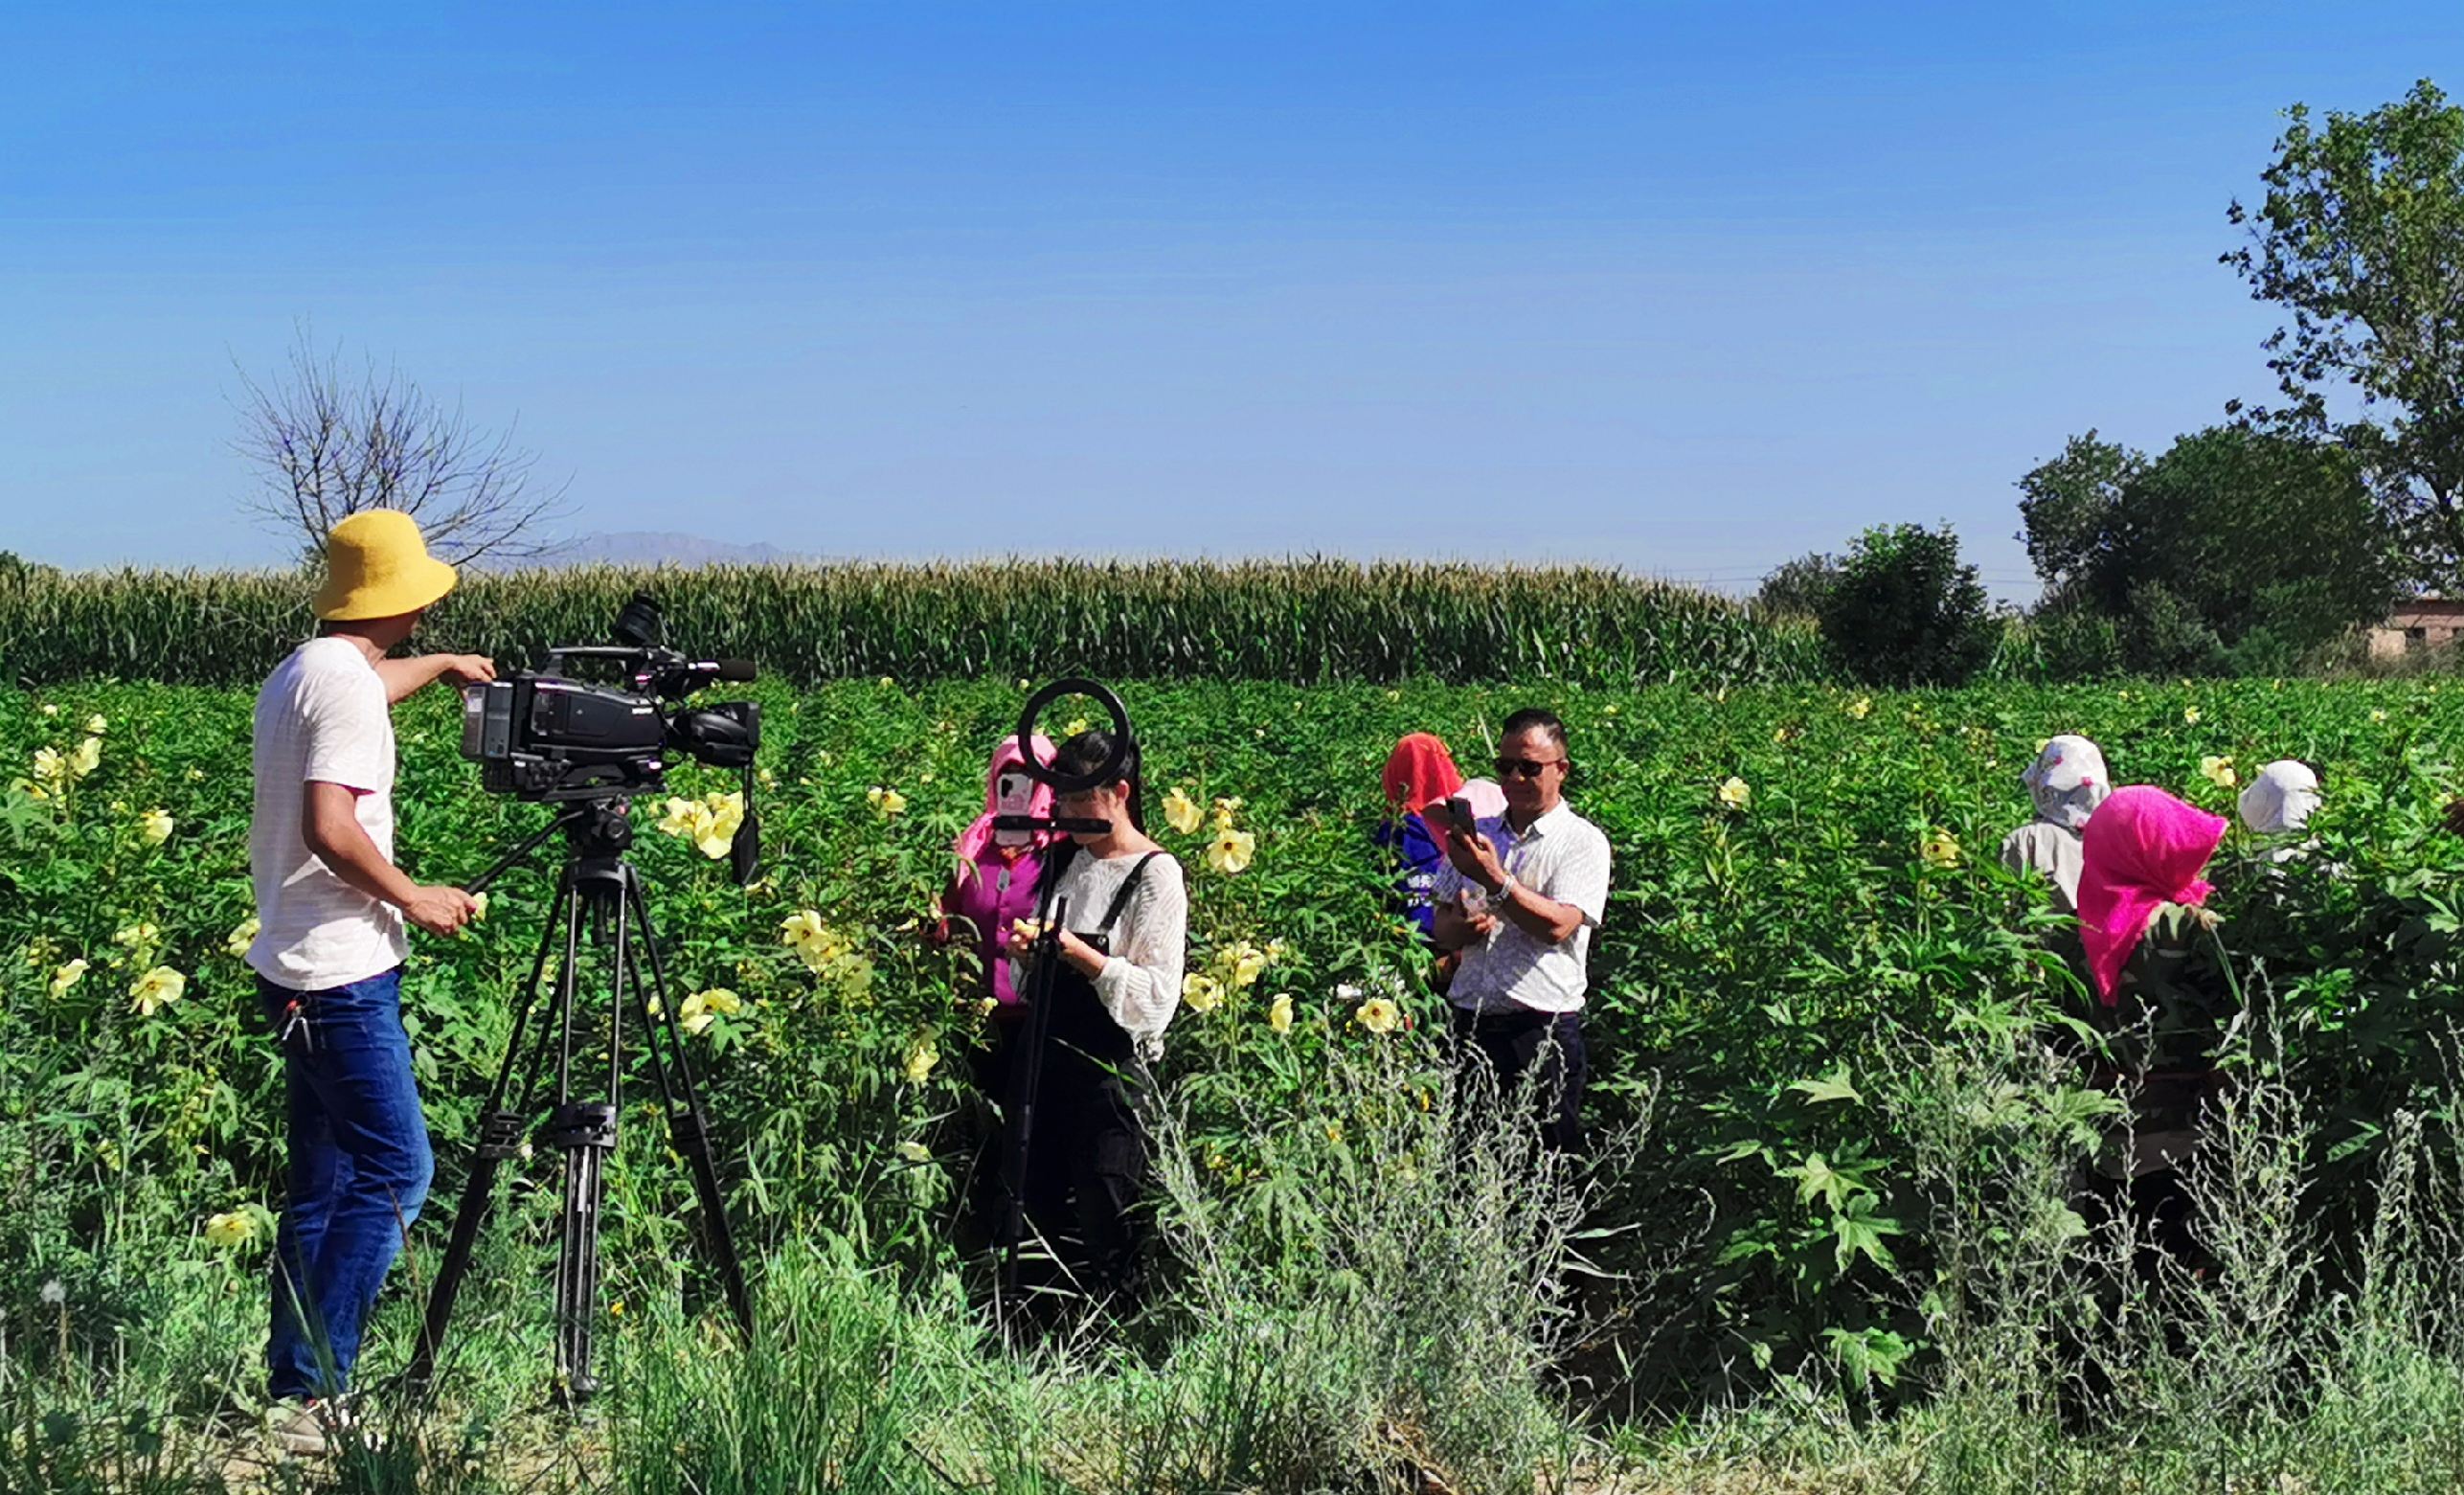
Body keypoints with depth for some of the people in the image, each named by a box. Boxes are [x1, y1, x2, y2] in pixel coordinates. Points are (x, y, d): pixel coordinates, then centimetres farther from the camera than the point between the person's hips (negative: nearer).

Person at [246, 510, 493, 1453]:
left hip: (300, 970, 10)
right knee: (393, 1172, -9)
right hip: (343, 974, -10)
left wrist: (435, 666, 52)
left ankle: (291, 1388, 15)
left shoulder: (302, 672, 14)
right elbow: (331, 827, -25)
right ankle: (310, 1391, -9)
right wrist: (412, 898, -12)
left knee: (328, 1185, 12)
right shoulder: (347, 684, -15)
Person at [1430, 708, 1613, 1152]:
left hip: (1544, 1029, -5)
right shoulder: (1478, 834, 16)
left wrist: (1495, 880, -23)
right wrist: (1464, 927, -8)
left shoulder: (1582, 842, -1)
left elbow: (1557, 926, -16)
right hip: (1471, 1023, 5)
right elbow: (1442, 930, 15)